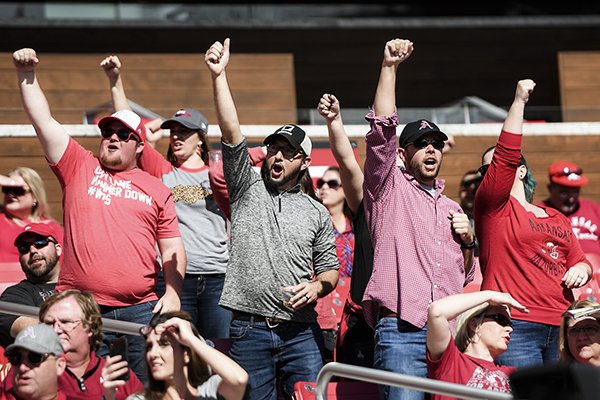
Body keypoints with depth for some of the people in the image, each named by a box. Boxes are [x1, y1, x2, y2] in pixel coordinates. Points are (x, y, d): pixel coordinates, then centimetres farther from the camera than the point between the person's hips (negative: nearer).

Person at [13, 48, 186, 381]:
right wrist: (26, 74, -3)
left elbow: (172, 249, 11)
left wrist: (173, 292, -2)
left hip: (141, 310, 1)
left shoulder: (157, 190, 12)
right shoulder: (78, 168, 11)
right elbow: (43, 120, 5)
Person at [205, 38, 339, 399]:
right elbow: (231, 131, -2)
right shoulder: (248, 189, 9)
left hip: (301, 332, 1)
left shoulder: (316, 213, 14)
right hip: (249, 329, -1)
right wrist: (218, 76, -11)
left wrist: (318, 286, -7)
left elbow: (330, 268, 17)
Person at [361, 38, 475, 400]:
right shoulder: (390, 189, 10)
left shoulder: (452, 209, 24)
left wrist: (468, 241, 11)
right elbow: (382, 130, -5)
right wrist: (389, 67, -11)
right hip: (401, 331, -5)